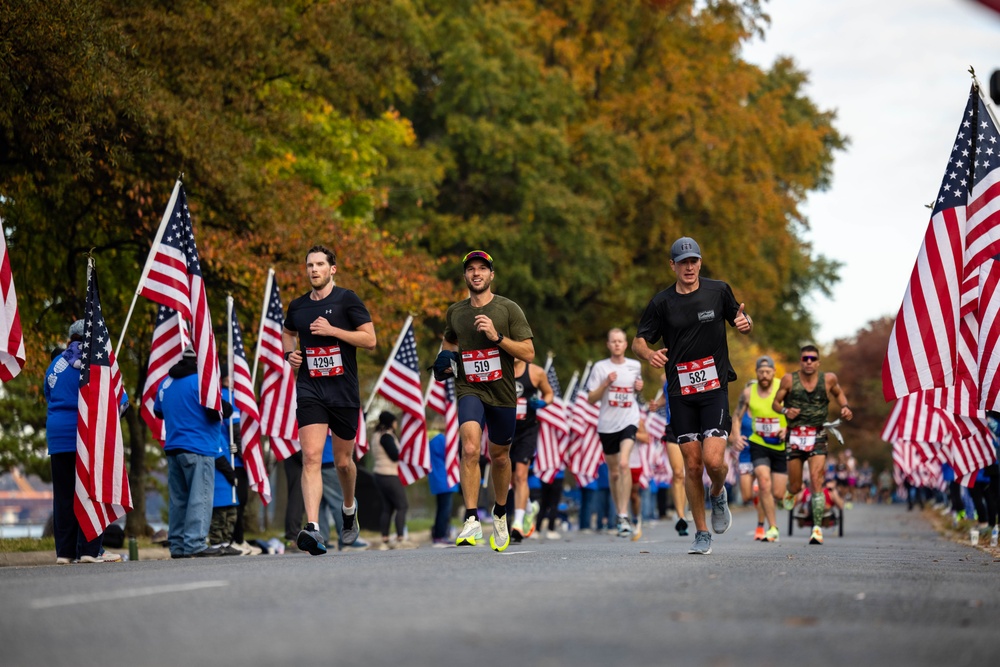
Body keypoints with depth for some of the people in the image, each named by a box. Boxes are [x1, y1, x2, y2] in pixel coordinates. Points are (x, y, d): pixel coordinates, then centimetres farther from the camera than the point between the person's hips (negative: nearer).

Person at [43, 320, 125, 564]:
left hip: (57, 436, 5)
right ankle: (90, 549, -7)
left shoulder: (56, 364, 12)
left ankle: (65, 551, 6)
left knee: (63, 495, 6)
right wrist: (123, 405, 15)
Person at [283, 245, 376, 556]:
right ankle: (313, 529, -26)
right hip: (310, 391, 2)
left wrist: (332, 330, -15)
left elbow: (370, 340, -7)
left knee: (343, 461, 11)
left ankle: (349, 508, 42)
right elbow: (287, 332, 31)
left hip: (344, 392, -1)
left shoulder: (347, 300, -2)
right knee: (311, 457, -16)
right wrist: (289, 353, 9)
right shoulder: (297, 306, 9)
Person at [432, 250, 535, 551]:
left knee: (499, 456, 13)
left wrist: (496, 336, -18)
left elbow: (528, 353, -6)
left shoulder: (508, 309, -2)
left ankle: (500, 514, 38)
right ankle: (472, 520, -25)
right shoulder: (455, 312, 7)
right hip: (469, 390, 0)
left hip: (502, 393, 0)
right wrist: (445, 359, 6)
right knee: (470, 449, -23)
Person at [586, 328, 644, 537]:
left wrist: (639, 387, 3)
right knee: (613, 472, 11)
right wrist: (606, 383, -16)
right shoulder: (600, 367, 0)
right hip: (607, 424, 1)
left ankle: (624, 516, -24)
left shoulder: (635, 366, 7)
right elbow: (591, 398, -1)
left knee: (624, 464, -22)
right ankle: (618, 514, 29)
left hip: (629, 420, -1)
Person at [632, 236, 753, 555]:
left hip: (715, 388, -1)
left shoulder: (718, 290, 3)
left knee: (713, 460, -15)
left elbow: (741, 322, 15)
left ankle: (718, 494, 21)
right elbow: (638, 341, 5)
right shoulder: (662, 302, 2)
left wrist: (745, 322, -9)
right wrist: (649, 353, -19)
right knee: (692, 464, 1)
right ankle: (702, 534, 14)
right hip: (680, 393, 1)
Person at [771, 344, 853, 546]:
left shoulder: (828, 379, 0)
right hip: (795, 436, 1)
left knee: (817, 480, -16)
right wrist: (785, 410, -14)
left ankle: (817, 528, -14)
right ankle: (791, 492, 46)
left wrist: (845, 407, 3)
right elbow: (775, 402, 7)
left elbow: (839, 393, 22)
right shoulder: (789, 380, -2)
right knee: (796, 486, 6)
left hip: (818, 436, -1)